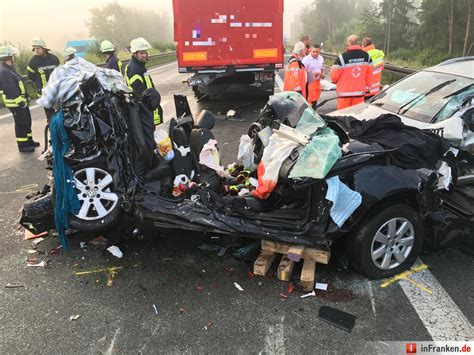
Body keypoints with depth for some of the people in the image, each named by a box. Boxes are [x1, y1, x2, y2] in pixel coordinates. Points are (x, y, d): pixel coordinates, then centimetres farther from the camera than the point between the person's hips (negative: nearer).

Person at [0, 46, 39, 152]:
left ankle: (29, 141, 30)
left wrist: (24, 99, 20)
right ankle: (22, 145, 8)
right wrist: (20, 102, -23)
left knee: (27, 121, 18)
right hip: (16, 103, -10)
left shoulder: (9, 69, 13)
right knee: (21, 124, -2)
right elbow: (11, 90, -26)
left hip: (21, 101, 10)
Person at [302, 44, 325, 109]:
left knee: (315, 99, 15)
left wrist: (323, 74, 1)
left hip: (318, 81, 7)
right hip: (310, 82, -7)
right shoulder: (306, 59, -14)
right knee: (311, 100, -9)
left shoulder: (321, 58, 10)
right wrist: (312, 74, -25)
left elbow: (323, 68, 23)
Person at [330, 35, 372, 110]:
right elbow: (369, 74, 9)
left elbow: (334, 76, -8)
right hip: (360, 92, 4)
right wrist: (367, 86, 21)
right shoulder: (366, 56, 3)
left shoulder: (342, 57, -12)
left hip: (345, 92, -4)